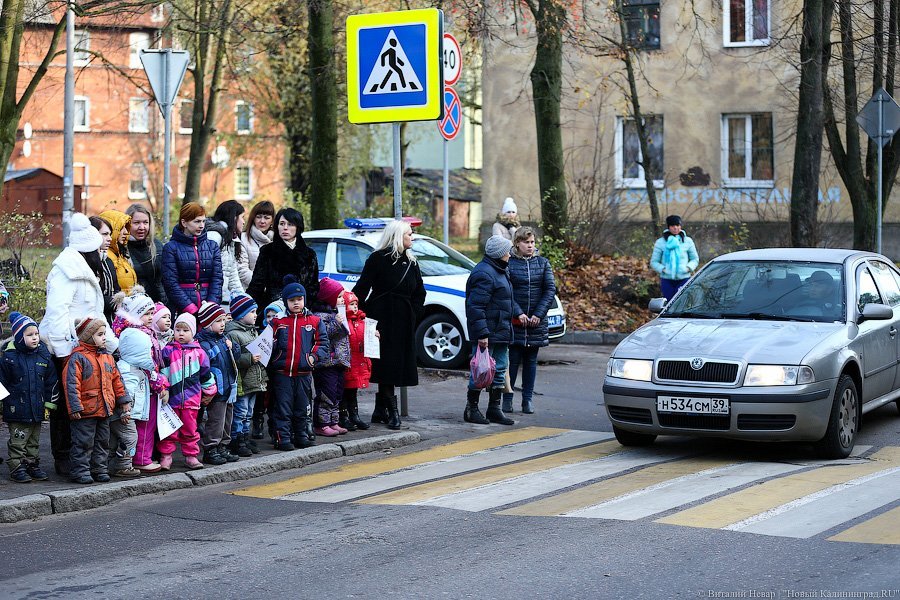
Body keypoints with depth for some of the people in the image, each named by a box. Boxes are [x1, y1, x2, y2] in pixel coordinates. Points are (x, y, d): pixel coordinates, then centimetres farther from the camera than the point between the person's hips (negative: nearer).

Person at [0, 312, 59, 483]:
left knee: (34, 441, 15)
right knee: (18, 441, 0)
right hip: (17, 409, -5)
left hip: (37, 409, 5)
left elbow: (52, 380, 11)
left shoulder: (43, 355, 4)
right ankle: (17, 467, 7)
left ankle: (33, 465, 25)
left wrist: (51, 401, 8)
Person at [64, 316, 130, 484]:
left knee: (102, 442, 13)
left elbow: (116, 380, 18)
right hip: (86, 411, -7)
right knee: (83, 443, -2)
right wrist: (75, 407, -20)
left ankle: (100, 469, 22)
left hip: (105, 410, 7)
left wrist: (124, 400, 14)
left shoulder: (107, 357, 13)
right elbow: (71, 383, -15)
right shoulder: (78, 357, -10)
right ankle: (80, 471, 5)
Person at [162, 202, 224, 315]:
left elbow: (217, 278, 7)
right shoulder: (171, 248, 3)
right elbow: (170, 283, -4)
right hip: (181, 309, -3)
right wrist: (192, 309, -12)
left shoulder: (212, 246, 14)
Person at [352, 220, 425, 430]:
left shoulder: (411, 262, 14)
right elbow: (361, 290, -7)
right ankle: (392, 411, -7)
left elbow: (419, 292, 20)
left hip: (403, 323, 6)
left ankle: (380, 411, 14)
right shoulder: (378, 259, -5)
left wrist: (413, 314, 7)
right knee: (386, 364, -8)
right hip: (382, 320, -6)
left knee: (399, 364, 6)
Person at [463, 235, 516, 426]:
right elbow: (476, 307, -23)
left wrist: (507, 330, 23)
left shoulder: (499, 272, 17)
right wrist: (482, 333, -26)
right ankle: (471, 409, 4)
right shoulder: (483, 274, -17)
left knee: (499, 370, 12)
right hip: (488, 334, -10)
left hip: (501, 332, 10)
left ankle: (494, 409, 19)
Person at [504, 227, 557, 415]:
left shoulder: (543, 263, 7)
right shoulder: (509, 263, -2)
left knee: (531, 360, 7)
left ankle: (528, 399, 12)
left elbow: (550, 290, 2)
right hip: (515, 321, -3)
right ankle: (507, 398, 4)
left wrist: (538, 314, -8)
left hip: (537, 321, 3)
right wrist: (518, 313, -16)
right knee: (513, 359, -3)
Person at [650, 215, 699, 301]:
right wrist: (662, 269, -12)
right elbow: (654, 262, 6)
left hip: (684, 279, 0)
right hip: (667, 280, 0)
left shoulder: (687, 241, 7)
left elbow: (695, 259, 14)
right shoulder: (660, 242, 4)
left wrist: (689, 267, -6)